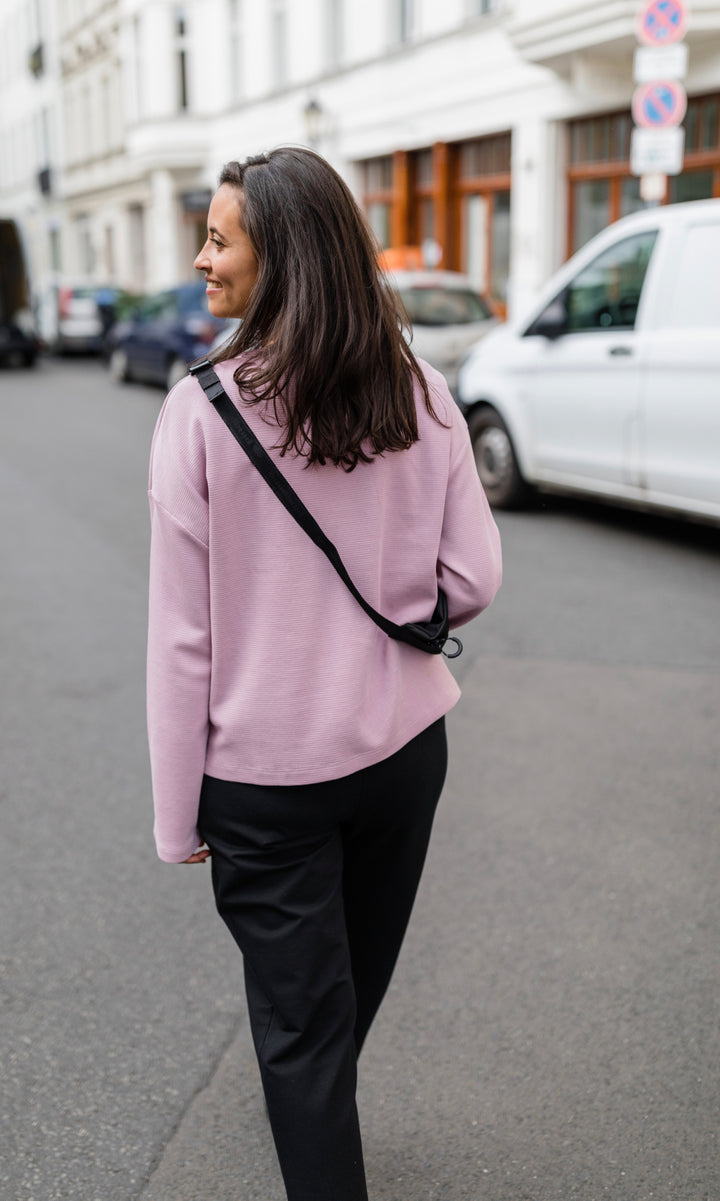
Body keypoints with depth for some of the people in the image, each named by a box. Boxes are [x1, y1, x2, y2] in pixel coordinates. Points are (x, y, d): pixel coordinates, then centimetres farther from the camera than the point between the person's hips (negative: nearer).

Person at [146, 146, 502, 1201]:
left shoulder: (202, 413, -18)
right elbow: (474, 581, -4)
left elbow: (184, 637, -15)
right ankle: (314, 1109, 56)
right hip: (403, 747, 5)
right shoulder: (421, 397, -8)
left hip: (264, 774, -5)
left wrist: (177, 814, -6)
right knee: (356, 978, 28)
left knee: (301, 1017, 13)